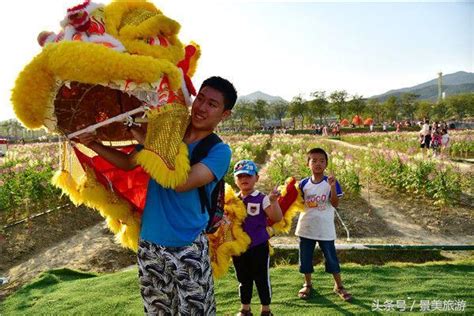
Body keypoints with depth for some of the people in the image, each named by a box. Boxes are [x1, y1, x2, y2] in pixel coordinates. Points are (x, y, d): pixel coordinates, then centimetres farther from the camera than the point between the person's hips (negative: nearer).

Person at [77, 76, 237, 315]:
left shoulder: (219, 151, -13)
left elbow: (181, 182, -28)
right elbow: (128, 163, 12)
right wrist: (94, 145, -1)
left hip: (188, 249, -4)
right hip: (149, 243, 5)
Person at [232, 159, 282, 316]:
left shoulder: (262, 199, -10)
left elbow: (277, 218, -18)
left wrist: (273, 201, -31)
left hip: (259, 246, -4)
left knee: (262, 279, 9)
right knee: (243, 279, 18)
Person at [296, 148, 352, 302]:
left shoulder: (331, 182, -8)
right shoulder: (303, 183, -2)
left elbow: (335, 204, -15)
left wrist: (332, 187, -27)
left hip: (325, 228, -2)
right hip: (306, 228, 2)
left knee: (331, 257, 8)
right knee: (305, 258, 12)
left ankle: (339, 286, 27)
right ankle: (307, 284, 31)